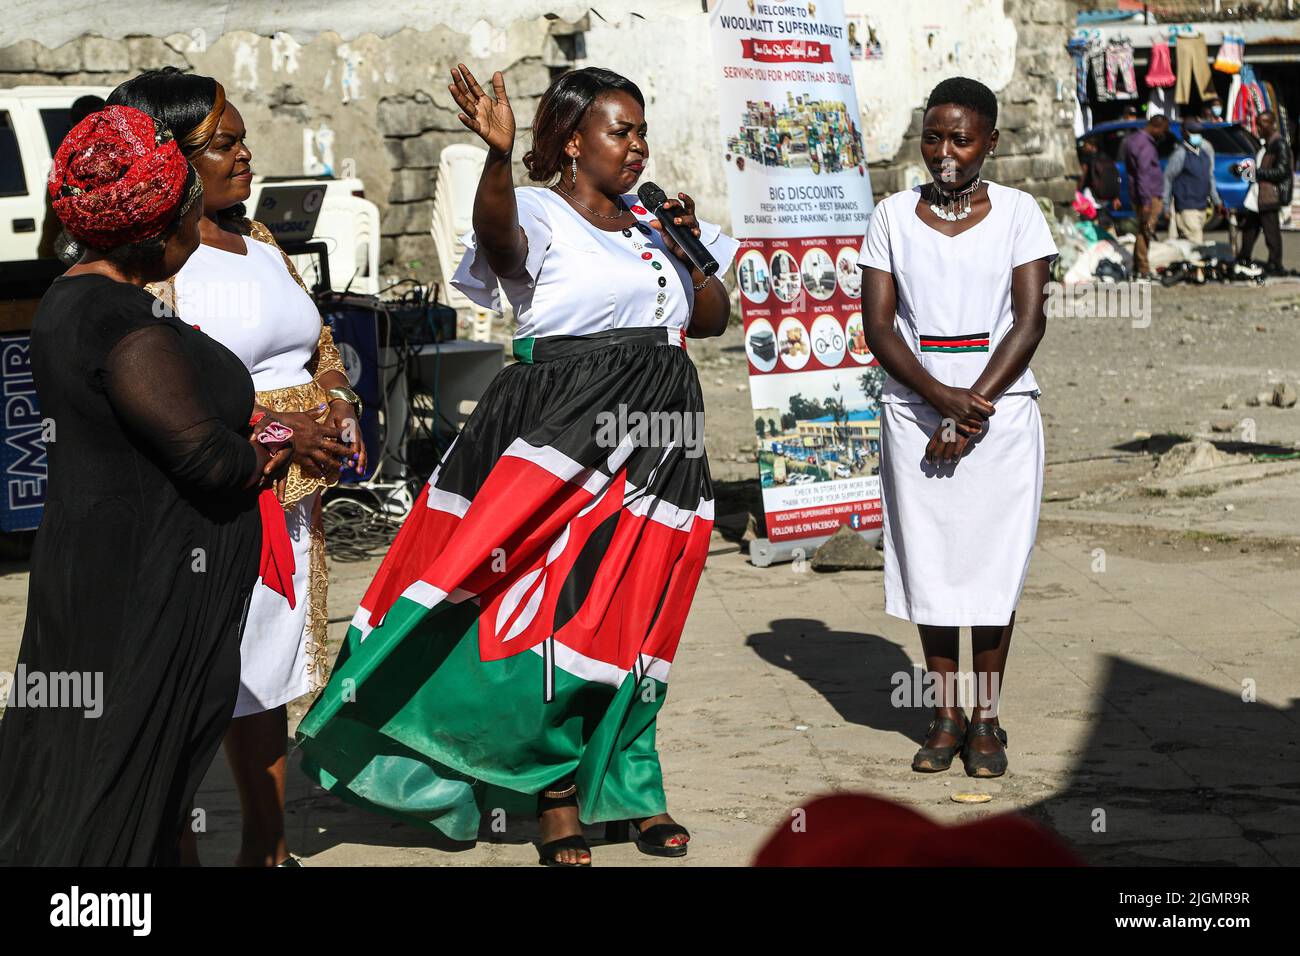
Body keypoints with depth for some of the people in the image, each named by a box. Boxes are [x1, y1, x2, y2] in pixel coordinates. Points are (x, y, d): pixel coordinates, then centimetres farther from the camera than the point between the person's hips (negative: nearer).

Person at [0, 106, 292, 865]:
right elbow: (207, 457, -24)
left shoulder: (71, 297, 9)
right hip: (145, 585, -10)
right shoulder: (128, 330, -24)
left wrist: (250, 431, 2)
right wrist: (268, 458, -3)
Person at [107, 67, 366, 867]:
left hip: (293, 493, 8)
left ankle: (267, 845, 26)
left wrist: (339, 409, 3)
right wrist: (273, 431, -21)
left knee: (266, 673, 16)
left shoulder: (260, 243, 14)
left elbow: (320, 341, 23)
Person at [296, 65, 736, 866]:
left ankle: (625, 788, 18)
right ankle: (556, 800, 2)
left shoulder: (655, 223, 17)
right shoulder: (541, 212, -2)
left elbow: (714, 320, 20)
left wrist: (691, 252, 3)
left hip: (655, 439, 6)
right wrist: (499, 155, -45)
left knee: (631, 614, 9)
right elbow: (501, 237, -27)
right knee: (561, 604, -8)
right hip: (564, 431, -6)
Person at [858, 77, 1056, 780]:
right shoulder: (893, 217, 5)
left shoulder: (1017, 213, 1)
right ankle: (945, 715, 15)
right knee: (928, 560, 4)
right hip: (914, 410, 1)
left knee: (993, 562, 1)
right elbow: (878, 326, -1)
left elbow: (1028, 321, -5)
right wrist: (942, 398, -15)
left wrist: (971, 411, -12)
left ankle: (986, 720, 11)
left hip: (1001, 412, -1)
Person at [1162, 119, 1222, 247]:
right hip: (1186, 208, -8)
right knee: (1195, 244, -15)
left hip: (1201, 206, 8)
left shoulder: (1205, 152, 14)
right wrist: (1166, 207, -9)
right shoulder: (1180, 153, -9)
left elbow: (1210, 178, 24)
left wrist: (1217, 202, 23)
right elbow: (1167, 179, -7)